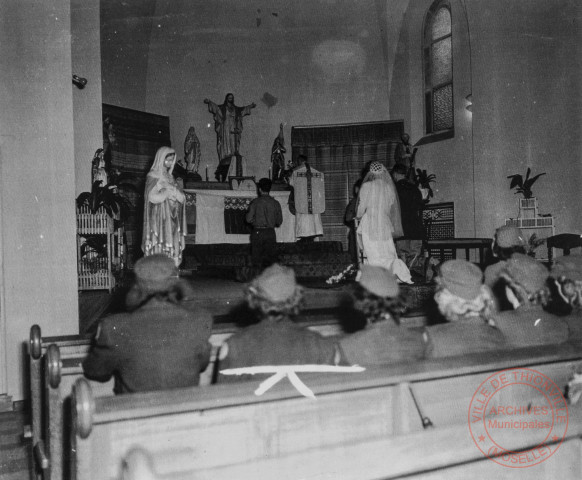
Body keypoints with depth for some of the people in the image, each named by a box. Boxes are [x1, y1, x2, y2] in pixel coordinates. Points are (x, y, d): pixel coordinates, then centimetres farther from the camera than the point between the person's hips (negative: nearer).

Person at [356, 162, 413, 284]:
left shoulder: (366, 187, -8)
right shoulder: (389, 187, 2)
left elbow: (362, 207, -4)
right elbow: (392, 207, 8)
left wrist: (358, 216, 16)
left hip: (369, 225, -4)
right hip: (385, 225, 4)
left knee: (373, 256, 1)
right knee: (388, 254, 10)